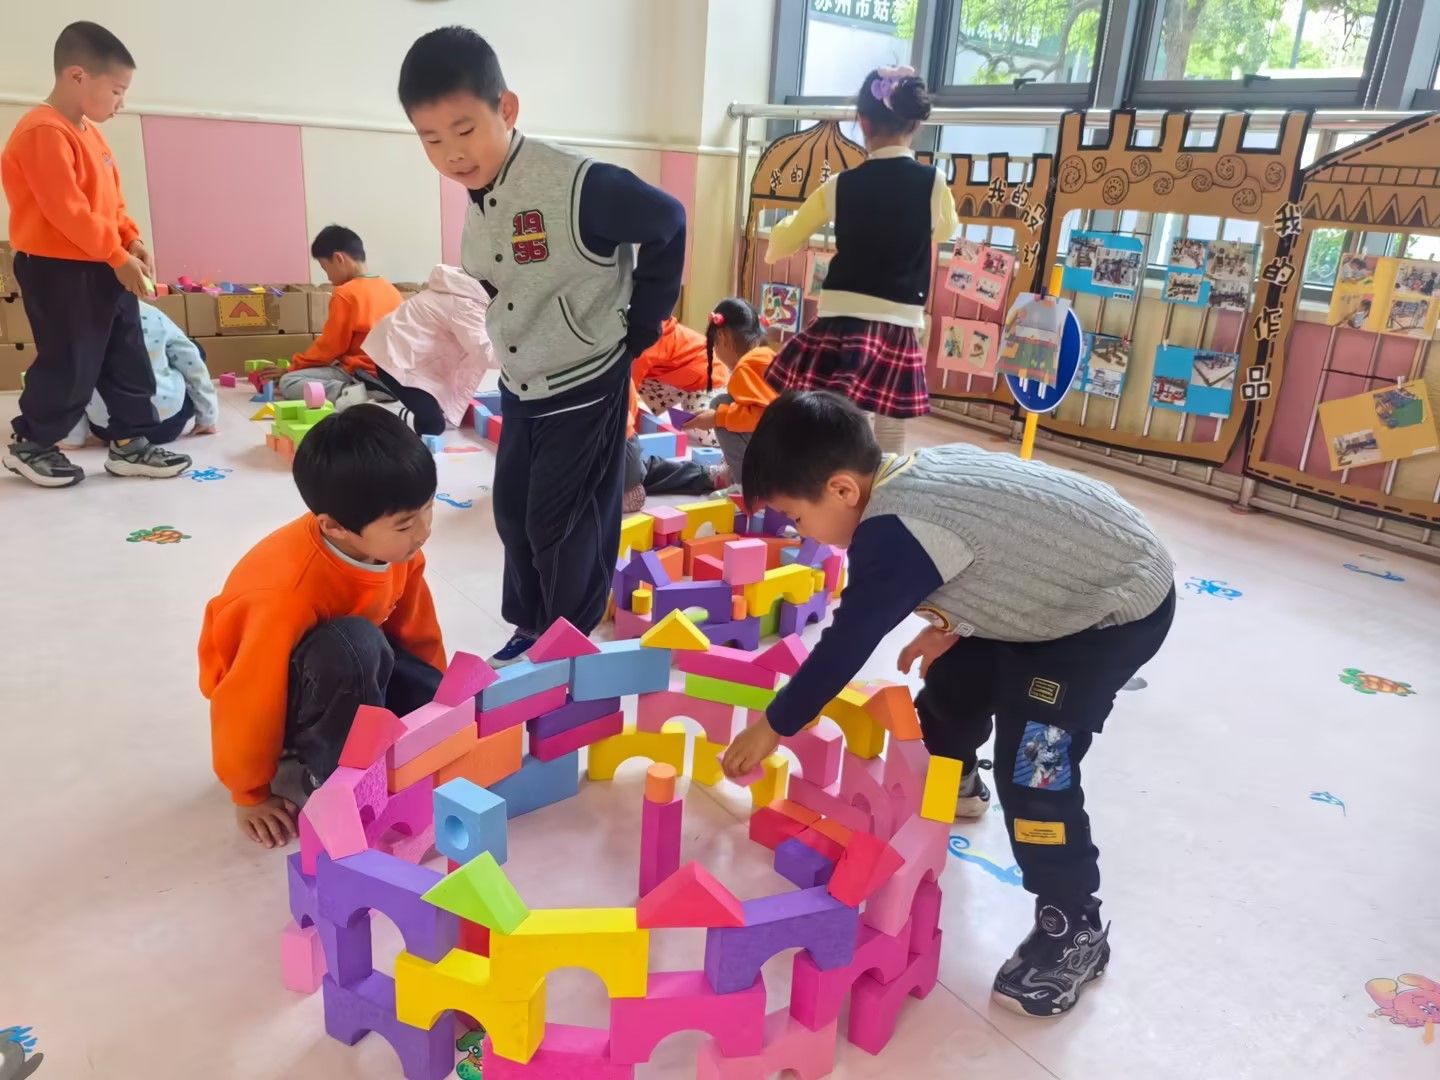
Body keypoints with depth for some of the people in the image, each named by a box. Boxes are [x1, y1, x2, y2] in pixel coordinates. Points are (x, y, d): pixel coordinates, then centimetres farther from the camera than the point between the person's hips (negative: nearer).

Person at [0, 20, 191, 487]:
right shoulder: (44, 132, -18)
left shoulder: (88, 130, 13)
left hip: (103, 269, 10)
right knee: (70, 366, -1)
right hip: (60, 272, -10)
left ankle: (130, 444, 19)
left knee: (128, 360, 11)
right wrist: (117, 257, -20)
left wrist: (132, 241, 3)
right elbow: (66, 211, -23)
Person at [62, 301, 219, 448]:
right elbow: (194, 364, 4)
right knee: (195, 353, 20)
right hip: (166, 424, -1)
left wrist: (72, 438, 7)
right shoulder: (153, 314, 2)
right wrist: (207, 419, 12)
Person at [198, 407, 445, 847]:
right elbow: (248, 701, -25)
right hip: (282, 694, -6)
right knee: (352, 647, -39)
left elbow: (415, 632, 0)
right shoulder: (286, 592, -38)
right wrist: (251, 796, -12)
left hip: (352, 672, 6)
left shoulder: (393, 546, -19)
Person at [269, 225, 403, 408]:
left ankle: (344, 393, -25)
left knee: (288, 382, -7)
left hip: (363, 372, -8)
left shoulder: (345, 294, -11)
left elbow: (328, 347, -7)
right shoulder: (390, 289, 10)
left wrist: (290, 368, 7)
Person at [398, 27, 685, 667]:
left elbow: (666, 224, -16)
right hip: (518, 389, 8)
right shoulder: (476, 205, 0)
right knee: (513, 513, 15)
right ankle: (531, 631, 33)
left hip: (586, 387, -7)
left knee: (563, 526, 1)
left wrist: (639, 327, -11)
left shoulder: (578, 186, -24)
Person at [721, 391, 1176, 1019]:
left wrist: (772, 729, -9)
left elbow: (845, 647, -22)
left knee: (1030, 768, -12)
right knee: (954, 678, 20)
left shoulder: (893, 532, -31)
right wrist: (953, 625, 5)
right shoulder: (918, 470, -4)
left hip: (1121, 608, -10)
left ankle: (1073, 929, 7)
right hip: (1069, 583, 10)